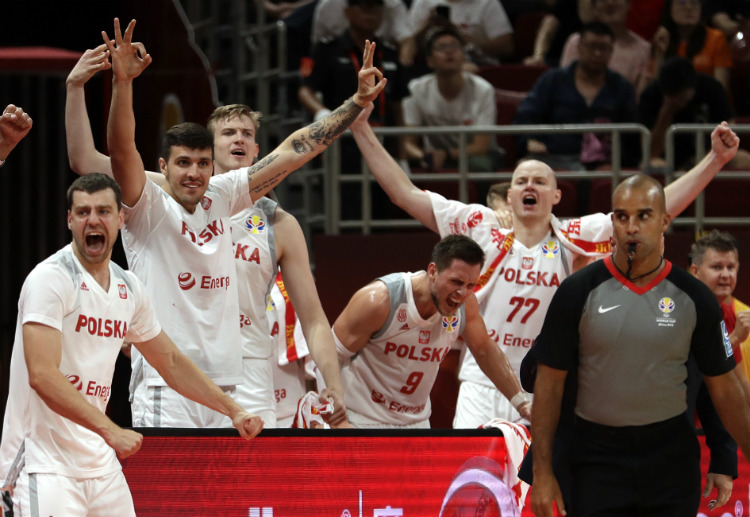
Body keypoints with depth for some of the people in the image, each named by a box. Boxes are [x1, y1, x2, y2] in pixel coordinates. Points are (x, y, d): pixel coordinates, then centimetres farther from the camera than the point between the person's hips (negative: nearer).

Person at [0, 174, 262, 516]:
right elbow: (42, 375, -23)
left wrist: (233, 411, 19)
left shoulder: (128, 288, 12)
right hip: (46, 462, -7)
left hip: (101, 462, 7)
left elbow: (172, 363, 25)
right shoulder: (51, 279, -13)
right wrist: (110, 431, -29)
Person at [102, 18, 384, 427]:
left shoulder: (219, 198, 12)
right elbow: (121, 148, -19)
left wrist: (357, 102, 15)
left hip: (223, 389, 6)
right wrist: (122, 81, -34)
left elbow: (290, 153, 15)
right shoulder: (148, 207, -3)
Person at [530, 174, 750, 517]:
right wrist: (542, 473, -4)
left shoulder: (693, 297, 0)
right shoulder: (578, 292, -4)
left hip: (671, 459, 1)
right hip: (599, 455, -1)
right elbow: (550, 382, -1)